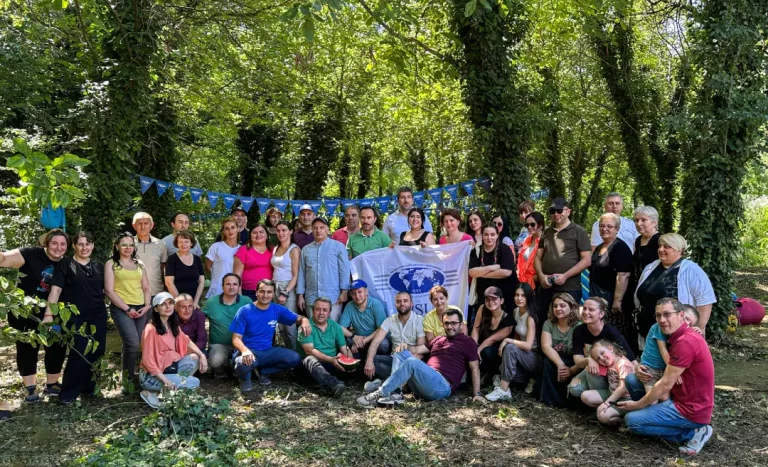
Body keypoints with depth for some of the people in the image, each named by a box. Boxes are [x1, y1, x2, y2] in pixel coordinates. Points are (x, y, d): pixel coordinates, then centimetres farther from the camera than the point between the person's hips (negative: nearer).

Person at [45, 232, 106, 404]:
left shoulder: (98, 267, 12)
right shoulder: (65, 264, -3)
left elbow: (106, 290, 18)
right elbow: (56, 289, -10)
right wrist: (49, 314, -18)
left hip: (98, 316, 5)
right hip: (76, 317, -5)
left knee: (97, 353, 7)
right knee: (80, 354, -11)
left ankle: (89, 387, 23)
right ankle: (68, 393, 3)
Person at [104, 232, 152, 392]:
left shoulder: (139, 264, 17)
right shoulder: (111, 264, 4)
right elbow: (109, 290, -4)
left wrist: (147, 305, -1)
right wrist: (127, 308, -10)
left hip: (141, 309, 5)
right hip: (121, 309, -5)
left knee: (136, 345, 1)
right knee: (132, 343, -20)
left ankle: (132, 377, 13)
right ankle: (128, 379, -7)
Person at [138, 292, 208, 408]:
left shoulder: (173, 325, 5)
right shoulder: (151, 329, -20)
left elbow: (187, 342, 16)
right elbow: (147, 360, -21)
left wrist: (202, 355, 0)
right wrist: (164, 380, -26)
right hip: (151, 376, -8)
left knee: (195, 359, -5)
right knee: (194, 382, -16)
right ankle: (153, 393, -6)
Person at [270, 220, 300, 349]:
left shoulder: (294, 249, -6)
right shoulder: (275, 249, 14)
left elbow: (296, 275, -11)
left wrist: (286, 293, -17)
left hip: (288, 288, -6)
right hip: (275, 288, 6)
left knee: (290, 325, -5)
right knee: (280, 325, 9)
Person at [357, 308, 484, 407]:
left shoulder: (467, 342, 9)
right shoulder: (438, 340, 30)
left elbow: (475, 368, 2)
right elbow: (418, 349, 24)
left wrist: (477, 393, -8)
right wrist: (405, 347, 1)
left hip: (443, 386, -8)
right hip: (423, 384, 8)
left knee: (412, 362, -30)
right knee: (400, 353, -1)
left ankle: (380, 394, -28)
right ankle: (394, 393, -22)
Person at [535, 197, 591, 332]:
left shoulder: (578, 231, -2)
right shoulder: (546, 232, 13)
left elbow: (587, 260, -7)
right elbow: (538, 257, 15)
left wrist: (565, 276, -15)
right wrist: (541, 275, -4)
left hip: (569, 289, -5)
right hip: (546, 288, 5)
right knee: (543, 324, 11)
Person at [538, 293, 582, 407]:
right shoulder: (548, 324, -3)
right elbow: (546, 346, -19)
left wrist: (572, 370, -39)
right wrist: (560, 365, -35)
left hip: (572, 365, -3)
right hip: (554, 362, 3)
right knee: (548, 362, -30)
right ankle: (551, 399, -18)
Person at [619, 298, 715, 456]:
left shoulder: (685, 342, -23)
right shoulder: (684, 337, 10)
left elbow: (666, 384, -20)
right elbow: (669, 381, 13)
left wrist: (637, 405, -8)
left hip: (690, 409, -10)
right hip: (687, 402, 10)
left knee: (632, 420, -10)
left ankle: (691, 432, -4)